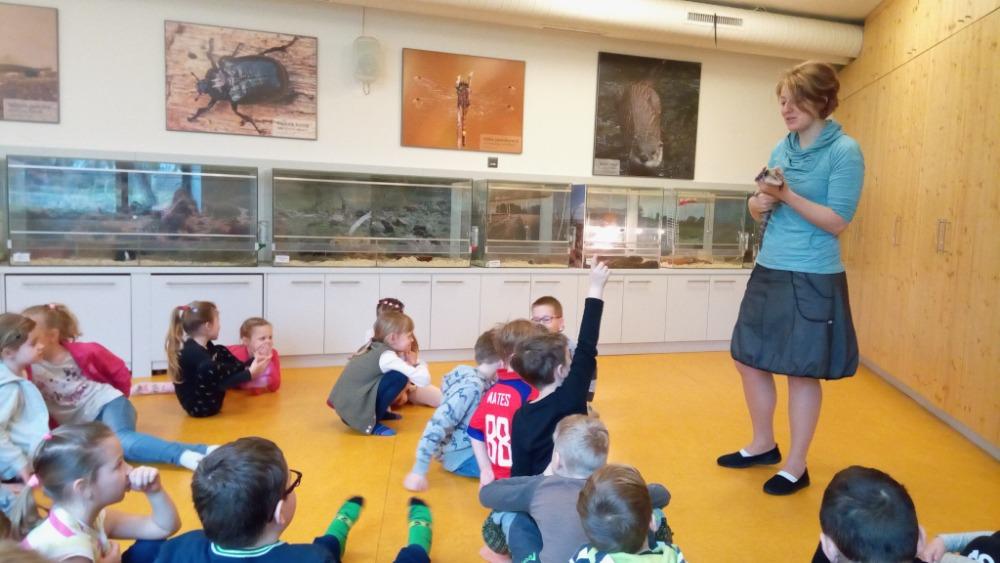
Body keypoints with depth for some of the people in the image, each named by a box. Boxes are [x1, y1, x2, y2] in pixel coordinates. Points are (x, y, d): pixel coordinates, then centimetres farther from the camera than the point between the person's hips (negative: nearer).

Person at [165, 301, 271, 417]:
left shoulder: (204, 346, 5)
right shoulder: (194, 353, -25)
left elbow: (225, 368, 11)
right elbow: (220, 382, -28)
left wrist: (253, 361, 5)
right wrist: (250, 374, -30)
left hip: (208, 400, 11)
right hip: (200, 406, -11)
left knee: (221, 352, 16)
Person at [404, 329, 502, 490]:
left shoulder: (485, 381, 1)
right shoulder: (471, 387, -25)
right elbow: (438, 424, -30)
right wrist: (419, 471, -30)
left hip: (474, 445, 9)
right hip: (461, 456, -9)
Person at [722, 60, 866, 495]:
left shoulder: (844, 151, -10)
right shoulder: (783, 147, 9)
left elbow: (837, 222, -15)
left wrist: (787, 195, -23)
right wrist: (760, 203, -8)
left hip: (812, 280, -7)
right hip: (768, 271, 7)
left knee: (802, 373, 4)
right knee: (749, 360, 13)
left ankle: (796, 467, 21)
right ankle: (763, 445, 33)